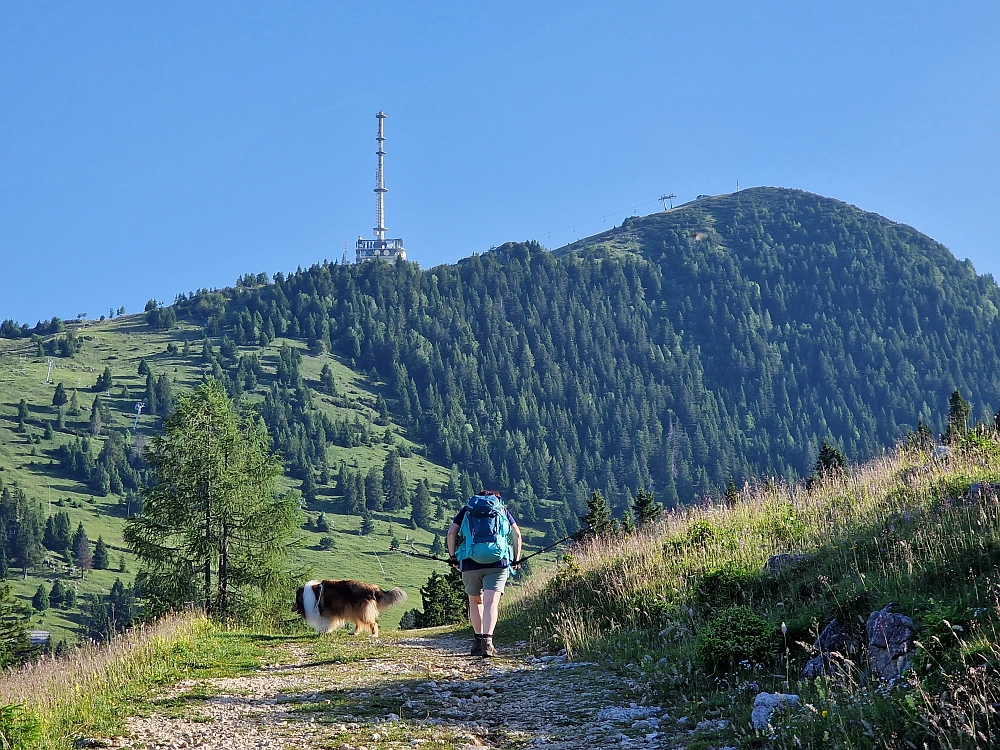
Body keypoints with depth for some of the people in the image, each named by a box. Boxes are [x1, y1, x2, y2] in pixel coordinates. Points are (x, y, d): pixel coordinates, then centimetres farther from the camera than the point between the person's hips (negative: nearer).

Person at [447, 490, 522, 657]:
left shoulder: (467, 509, 19)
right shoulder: (502, 510, 19)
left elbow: (451, 532, 7)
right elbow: (516, 534, 8)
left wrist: (453, 557, 12)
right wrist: (516, 559, 14)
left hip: (470, 562, 1)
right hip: (498, 563, -1)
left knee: (475, 601, 20)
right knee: (491, 603, -8)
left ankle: (479, 639, 21)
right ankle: (487, 641, -25)